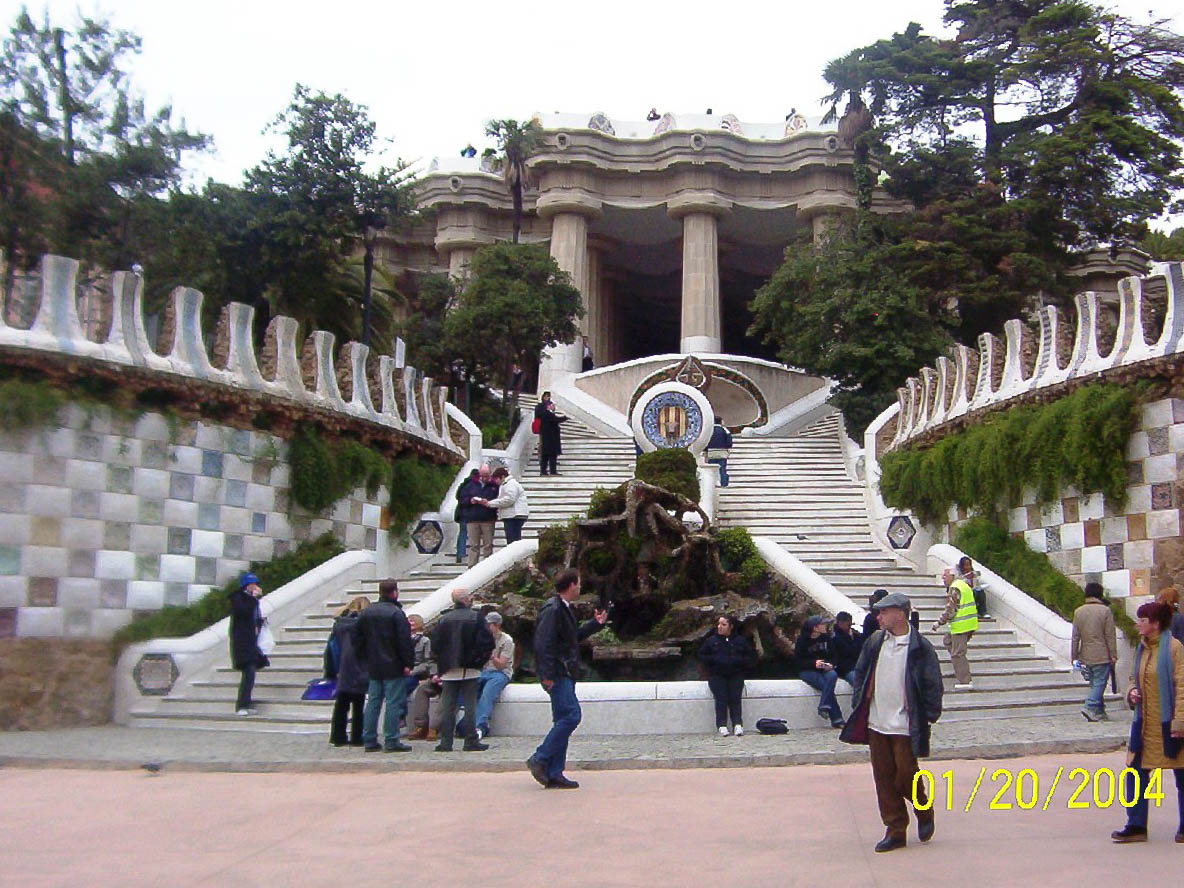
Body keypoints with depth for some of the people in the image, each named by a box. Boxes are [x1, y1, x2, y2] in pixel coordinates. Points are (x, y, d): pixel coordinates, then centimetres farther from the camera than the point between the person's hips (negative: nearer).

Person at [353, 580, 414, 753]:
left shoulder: (366, 613, 10)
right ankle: (391, 741, -3)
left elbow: (357, 638, 13)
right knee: (394, 703, -3)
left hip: (373, 667, 7)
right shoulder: (396, 613, -12)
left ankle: (369, 740, 13)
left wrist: (365, 659, 18)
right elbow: (405, 641, -15)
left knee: (373, 702, 11)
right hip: (393, 667, -7)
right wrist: (407, 663, -9)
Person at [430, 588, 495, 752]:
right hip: (470, 669, -3)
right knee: (470, 706, 3)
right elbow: (487, 642, -10)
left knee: (447, 706, 7)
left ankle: (445, 741, 7)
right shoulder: (476, 617, -7)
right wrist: (479, 660, 5)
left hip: (449, 669, 3)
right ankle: (471, 741, 4)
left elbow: (435, 644, 3)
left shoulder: (444, 619, 2)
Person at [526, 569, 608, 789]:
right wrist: (547, 675, -24)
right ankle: (539, 760, -8)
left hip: (566, 674, 11)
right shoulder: (552, 609, -14)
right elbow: (543, 643, -21)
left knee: (564, 720, 9)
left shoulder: (563, 608, 19)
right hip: (558, 675, -11)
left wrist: (595, 624, 28)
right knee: (571, 715, -15)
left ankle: (554, 774, 11)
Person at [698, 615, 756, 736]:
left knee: (735, 698, -17)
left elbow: (751, 657, 10)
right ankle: (722, 725, -21)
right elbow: (701, 655, 10)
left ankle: (738, 725, -20)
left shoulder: (740, 640, 12)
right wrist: (714, 660, -7)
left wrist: (738, 661, -8)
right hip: (717, 676, 0)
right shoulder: (712, 640, 12)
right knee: (721, 698, -18)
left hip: (736, 676, 0)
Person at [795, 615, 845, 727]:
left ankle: (824, 706, -32)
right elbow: (798, 660, -8)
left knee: (832, 675, -32)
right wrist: (814, 663, -23)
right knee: (826, 684, -30)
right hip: (806, 671, -4)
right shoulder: (802, 639, -7)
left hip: (824, 669, 4)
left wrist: (830, 664, -10)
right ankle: (836, 719, -28)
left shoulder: (826, 637, 6)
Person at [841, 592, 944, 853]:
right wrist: (858, 705, 9)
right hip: (876, 723, 5)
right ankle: (895, 830, 18)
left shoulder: (920, 647, -9)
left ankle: (924, 813, 30)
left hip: (905, 725, -5)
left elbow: (933, 684, -6)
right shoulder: (874, 642, 6)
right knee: (884, 778, 7)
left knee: (906, 776, 0)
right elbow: (860, 673, 15)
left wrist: (929, 717, -8)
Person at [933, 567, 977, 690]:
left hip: (961, 626, -10)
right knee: (947, 641, 23)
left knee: (957, 653, -5)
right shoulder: (963, 584, 15)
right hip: (969, 624, 10)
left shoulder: (954, 589, -16)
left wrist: (939, 622, -11)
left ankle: (964, 681, -3)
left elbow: (950, 610, -20)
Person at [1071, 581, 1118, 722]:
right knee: (1099, 683, -1)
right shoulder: (1105, 610, -8)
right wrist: (1113, 655, -2)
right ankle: (1090, 707, -15)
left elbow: (1075, 636, 5)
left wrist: (1074, 656, 9)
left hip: (1086, 656, 4)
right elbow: (1110, 635, -8)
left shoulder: (1078, 611, 3)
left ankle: (1099, 712, 17)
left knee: (1094, 684, 13)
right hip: (1102, 656, -4)